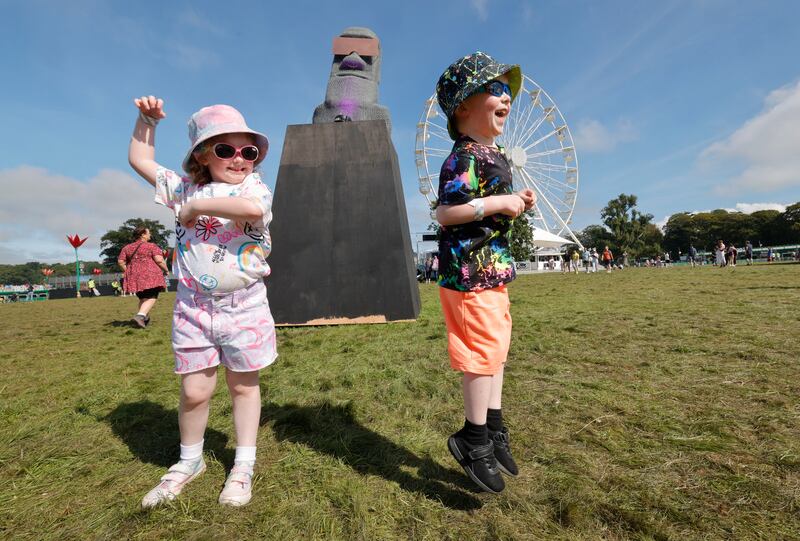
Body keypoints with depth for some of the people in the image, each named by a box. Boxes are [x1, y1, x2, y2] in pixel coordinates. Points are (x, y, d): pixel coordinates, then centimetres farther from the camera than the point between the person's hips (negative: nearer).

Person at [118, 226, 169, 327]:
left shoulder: (127, 247, 14)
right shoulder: (151, 246, -2)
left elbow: (120, 261, 10)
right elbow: (159, 260, -11)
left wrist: (127, 272, 21)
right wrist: (165, 270, 3)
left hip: (134, 276, 6)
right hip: (150, 275, -6)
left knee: (143, 298, 18)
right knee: (151, 297, -6)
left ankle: (145, 319, 18)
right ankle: (140, 315, -26)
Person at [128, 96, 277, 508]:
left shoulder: (254, 188, -4)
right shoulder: (184, 188, 9)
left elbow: (253, 208, -29)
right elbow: (140, 160, 24)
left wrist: (197, 206, -18)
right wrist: (147, 120, 17)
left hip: (244, 306, -3)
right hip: (193, 307, 3)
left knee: (243, 386, 11)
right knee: (194, 391, 9)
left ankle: (243, 466, 29)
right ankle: (189, 461, 36)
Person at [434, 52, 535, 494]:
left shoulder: (494, 154, 18)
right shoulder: (464, 156, -13)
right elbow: (444, 213, -23)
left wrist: (516, 203, 10)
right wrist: (496, 203, -22)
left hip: (492, 269, 11)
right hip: (469, 271, -10)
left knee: (496, 350, 16)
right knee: (483, 352, -3)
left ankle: (494, 430, 31)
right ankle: (473, 439, 16)